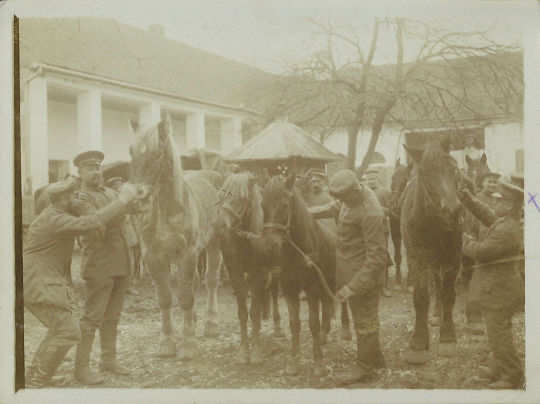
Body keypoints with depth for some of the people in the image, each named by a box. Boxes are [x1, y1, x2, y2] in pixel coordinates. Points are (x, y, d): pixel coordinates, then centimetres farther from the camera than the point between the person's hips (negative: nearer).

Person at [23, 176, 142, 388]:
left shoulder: (55, 212, 11)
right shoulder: (55, 220, -20)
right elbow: (93, 222, -31)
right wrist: (122, 200, -23)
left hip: (40, 281, 11)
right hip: (36, 285, -11)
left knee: (59, 328, 18)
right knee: (67, 331, -10)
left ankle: (33, 376, 25)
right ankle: (36, 383, -2)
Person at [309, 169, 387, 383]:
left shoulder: (370, 214, -31)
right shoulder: (353, 196, -4)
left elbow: (377, 258, -29)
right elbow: (336, 208, 22)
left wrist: (354, 286, -26)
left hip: (363, 274, -9)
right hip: (349, 271, 9)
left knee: (365, 321, 8)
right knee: (365, 318, 22)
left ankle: (365, 367, 23)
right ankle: (375, 357, 38)